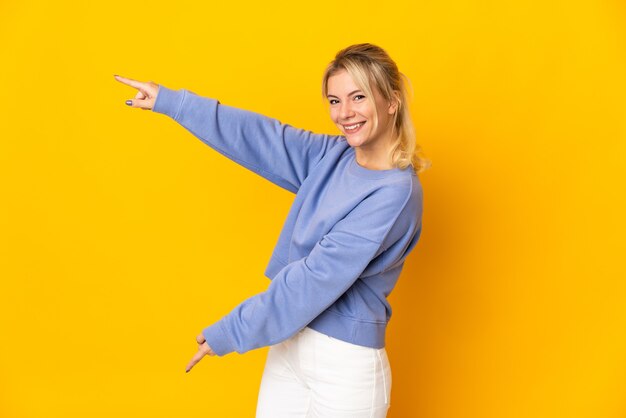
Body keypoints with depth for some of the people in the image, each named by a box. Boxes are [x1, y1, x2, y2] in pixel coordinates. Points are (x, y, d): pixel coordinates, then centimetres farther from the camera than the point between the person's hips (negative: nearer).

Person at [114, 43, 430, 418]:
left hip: (345, 365, -6)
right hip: (290, 342, 6)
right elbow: (259, 136, 7)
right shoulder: (333, 157, 2)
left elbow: (318, 277, -21)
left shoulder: (395, 192, -19)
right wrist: (170, 101, 12)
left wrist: (230, 333, -16)